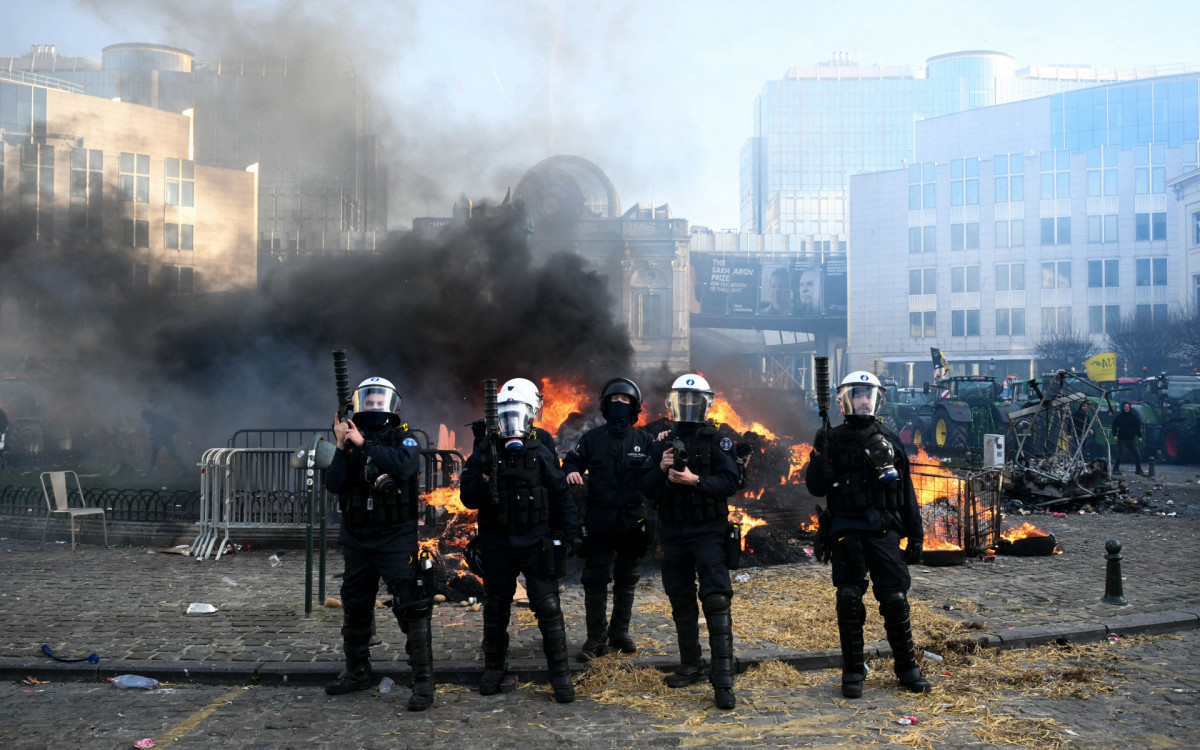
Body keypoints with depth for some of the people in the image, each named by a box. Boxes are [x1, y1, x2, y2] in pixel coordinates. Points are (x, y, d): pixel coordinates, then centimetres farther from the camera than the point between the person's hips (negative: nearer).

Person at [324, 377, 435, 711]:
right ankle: (357, 672, 34)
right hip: (357, 541, 5)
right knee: (355, 608, 17)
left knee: (412, 608, -10)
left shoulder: (403, 439, -3)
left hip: (397, 539, -5)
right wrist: (342, 447, -16)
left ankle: (423, 680, -4)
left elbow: (405, 464, -25)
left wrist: (364, 444, -24)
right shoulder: (350, 440, 6)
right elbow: (333, 485, -5)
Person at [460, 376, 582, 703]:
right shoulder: (484, 452, 2)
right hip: (497, 541, 2)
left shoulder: (540, 453, 2)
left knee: (548, 607, -5)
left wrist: (570, 531, -1)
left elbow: (561, 494, 6)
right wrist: (483, 483, -21)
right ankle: (494, 670, 28)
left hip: (535, 541, -2)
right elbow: (467, 496, -1)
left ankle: (561, 674, 3)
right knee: (495, 607, 13)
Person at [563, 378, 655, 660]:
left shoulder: (644, 440, 5)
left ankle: (620, 632, 27)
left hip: (632, 525, 1)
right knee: (595, 581, 0)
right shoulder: (592, 438, 4)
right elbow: (573, 461, 7)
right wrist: (571, 472, -16)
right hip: (598, 523, -1)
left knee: (627, 581, 12)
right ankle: (596, 638, 9)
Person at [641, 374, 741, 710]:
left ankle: (723, 678, -13)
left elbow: (730, 481, -12)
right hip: (673, 534, 5)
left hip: (708, 532, -5)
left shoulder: (717, 441, -2)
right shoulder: (664, 445, 10)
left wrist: (695, 480, -25)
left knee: (716, 599, -14)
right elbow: (647, 490, 6)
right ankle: (691, 666, 28)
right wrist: (662, 470, -12)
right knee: (681, 602, 13)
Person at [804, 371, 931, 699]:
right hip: (846, 533, -1)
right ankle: (852, 672, 11)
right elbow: (816, 488, -2)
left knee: (895, 599, -1)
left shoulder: (890, 440, 10)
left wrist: (916, 534, 11)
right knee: (849, 601, -1)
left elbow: (907, 490, 14)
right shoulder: (833, 440, 4)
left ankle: (907, 667, 15)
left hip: (883, 531, 2)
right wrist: (819, 453, -18)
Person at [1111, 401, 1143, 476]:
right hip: (1122, 439, -3)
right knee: (1120, 454, -9)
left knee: (1137, 454, 2)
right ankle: (1116, 469, 2)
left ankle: (1139, 470, 14)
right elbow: (1114, 426, 7)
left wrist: (1139, 436, 2)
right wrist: (1115, 435, -5)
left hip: (1131, 439, 3)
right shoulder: (1119, 417, 1)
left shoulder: (1134, 416, 6)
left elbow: (1137, 427, 10)